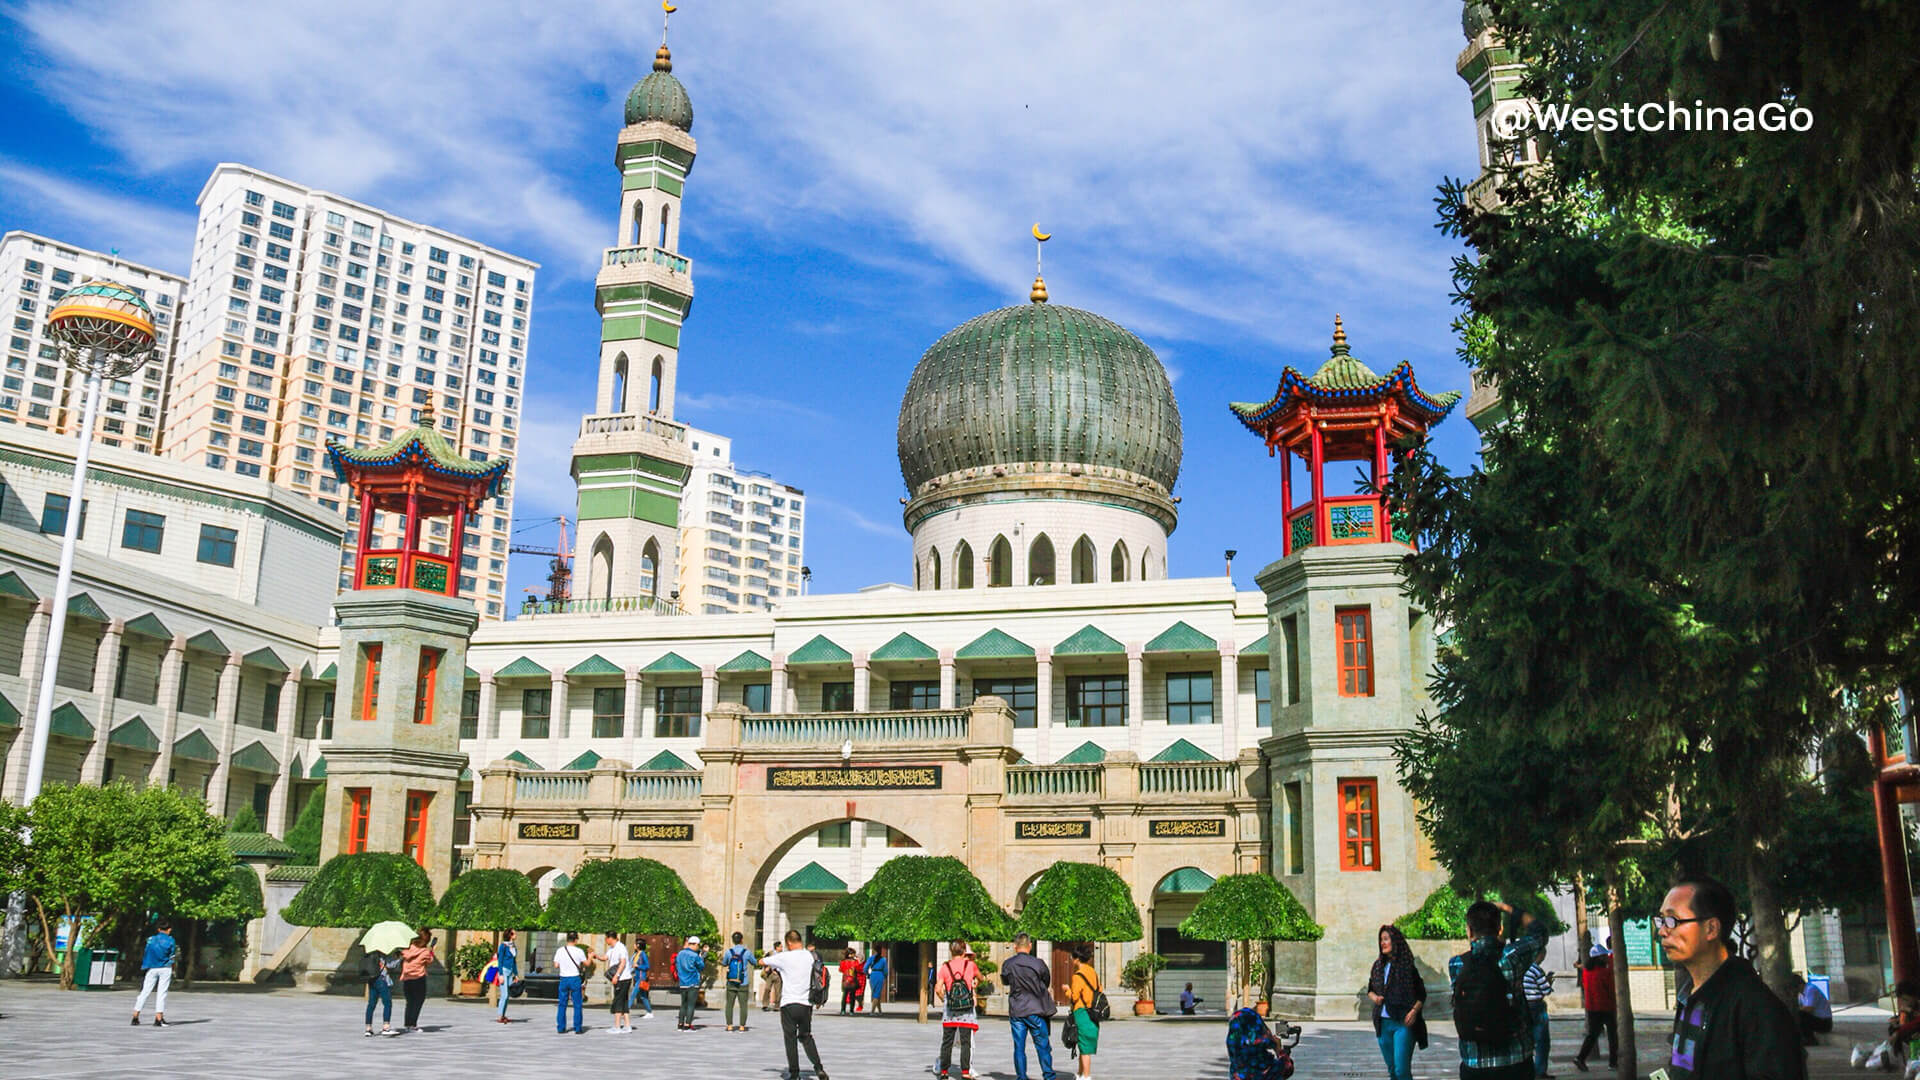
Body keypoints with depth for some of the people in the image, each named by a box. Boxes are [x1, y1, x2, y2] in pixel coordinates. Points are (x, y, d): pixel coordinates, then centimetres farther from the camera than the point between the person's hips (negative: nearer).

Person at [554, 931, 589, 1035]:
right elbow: (586, 964, 5)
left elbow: (556, 965, 1)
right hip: (575, 979, -2)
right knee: (577, 1005, 5)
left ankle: (561, 1027, 10)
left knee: (562, 1004, 10)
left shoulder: (559, 951, -1)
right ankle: (578, 1028, 5)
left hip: (563, 979, 2)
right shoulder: (579, 951, -7)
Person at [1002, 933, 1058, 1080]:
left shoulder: (1008, 964, -2)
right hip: (1036, 1010, -1)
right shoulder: (1038, 963, -8)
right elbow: (1048, 983, 7)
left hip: (1016, 1011, 1)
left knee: (1019, 1048, 6)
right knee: (1043, 1046, 7)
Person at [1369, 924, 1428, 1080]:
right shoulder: (1378, 965, 10)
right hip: (1383, 1023, 6)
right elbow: (1370, 990, 20)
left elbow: (1421, 995, -1)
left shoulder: (1408, 966, -5)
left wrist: (1414, 1011, -18)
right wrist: (1374, 997, -1)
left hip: (1404, 1023, -6)